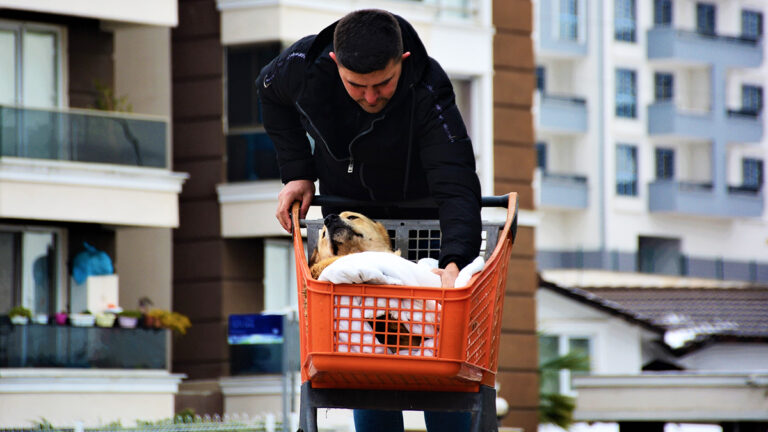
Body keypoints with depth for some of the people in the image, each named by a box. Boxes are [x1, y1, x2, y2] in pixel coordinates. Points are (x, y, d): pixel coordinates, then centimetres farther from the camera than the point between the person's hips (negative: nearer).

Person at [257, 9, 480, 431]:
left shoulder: (429, 92, -34)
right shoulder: (304, 64, -23)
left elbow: (456, 187, -42)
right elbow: (270, 92, 3)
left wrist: (455, 262, -58)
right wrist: (296, 172, -5)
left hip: (421, 217, -3)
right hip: (347, 216, 3)